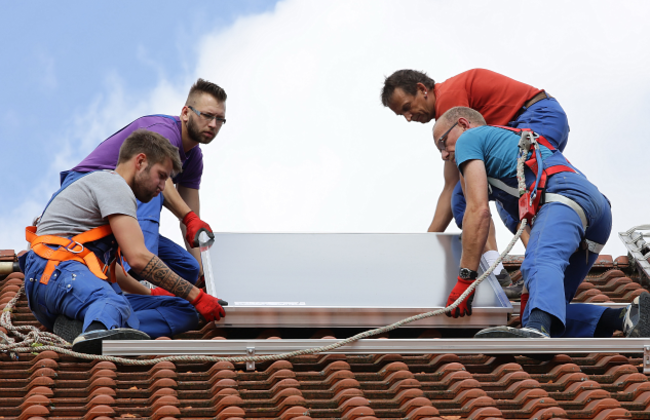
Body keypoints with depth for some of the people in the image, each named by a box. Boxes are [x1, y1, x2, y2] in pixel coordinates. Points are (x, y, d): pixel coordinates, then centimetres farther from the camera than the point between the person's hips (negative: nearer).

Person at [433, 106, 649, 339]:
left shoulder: (469, 138, 16)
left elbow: (479, 210, 3)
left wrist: (465, 277, 2)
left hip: (564, 194, -8)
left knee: (540, 265, -36)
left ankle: (537, 330, -69)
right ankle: (627, 316, -17)